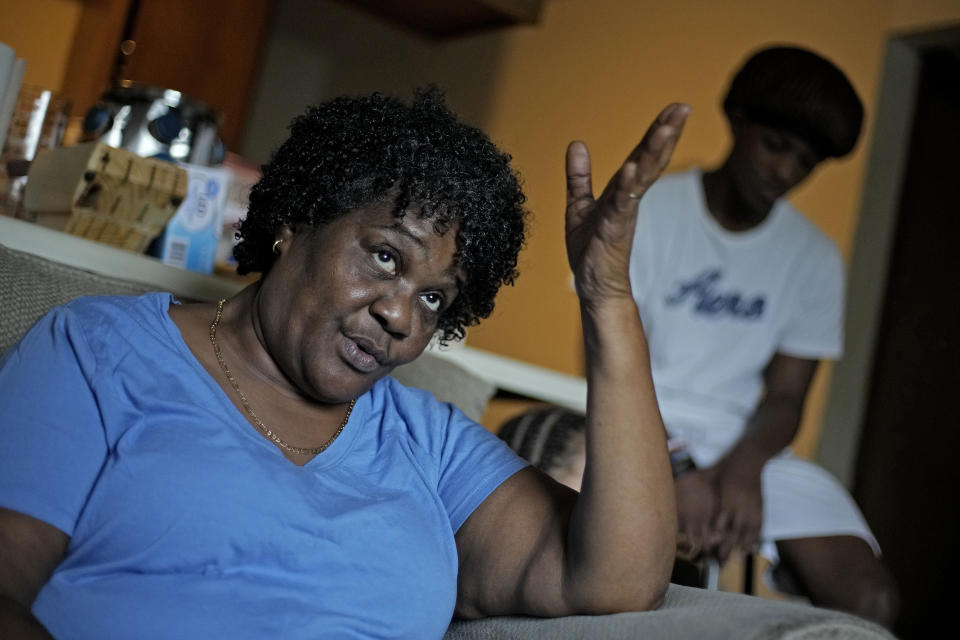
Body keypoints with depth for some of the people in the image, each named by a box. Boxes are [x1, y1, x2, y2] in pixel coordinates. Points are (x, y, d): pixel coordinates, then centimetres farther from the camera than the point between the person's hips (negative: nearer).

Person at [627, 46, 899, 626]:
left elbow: (785, 396, 5)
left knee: (870, 597, -17)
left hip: (748, 445, 4)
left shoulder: (816, 259, 8)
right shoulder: (646, 212, -2)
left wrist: (743, 467, -18)